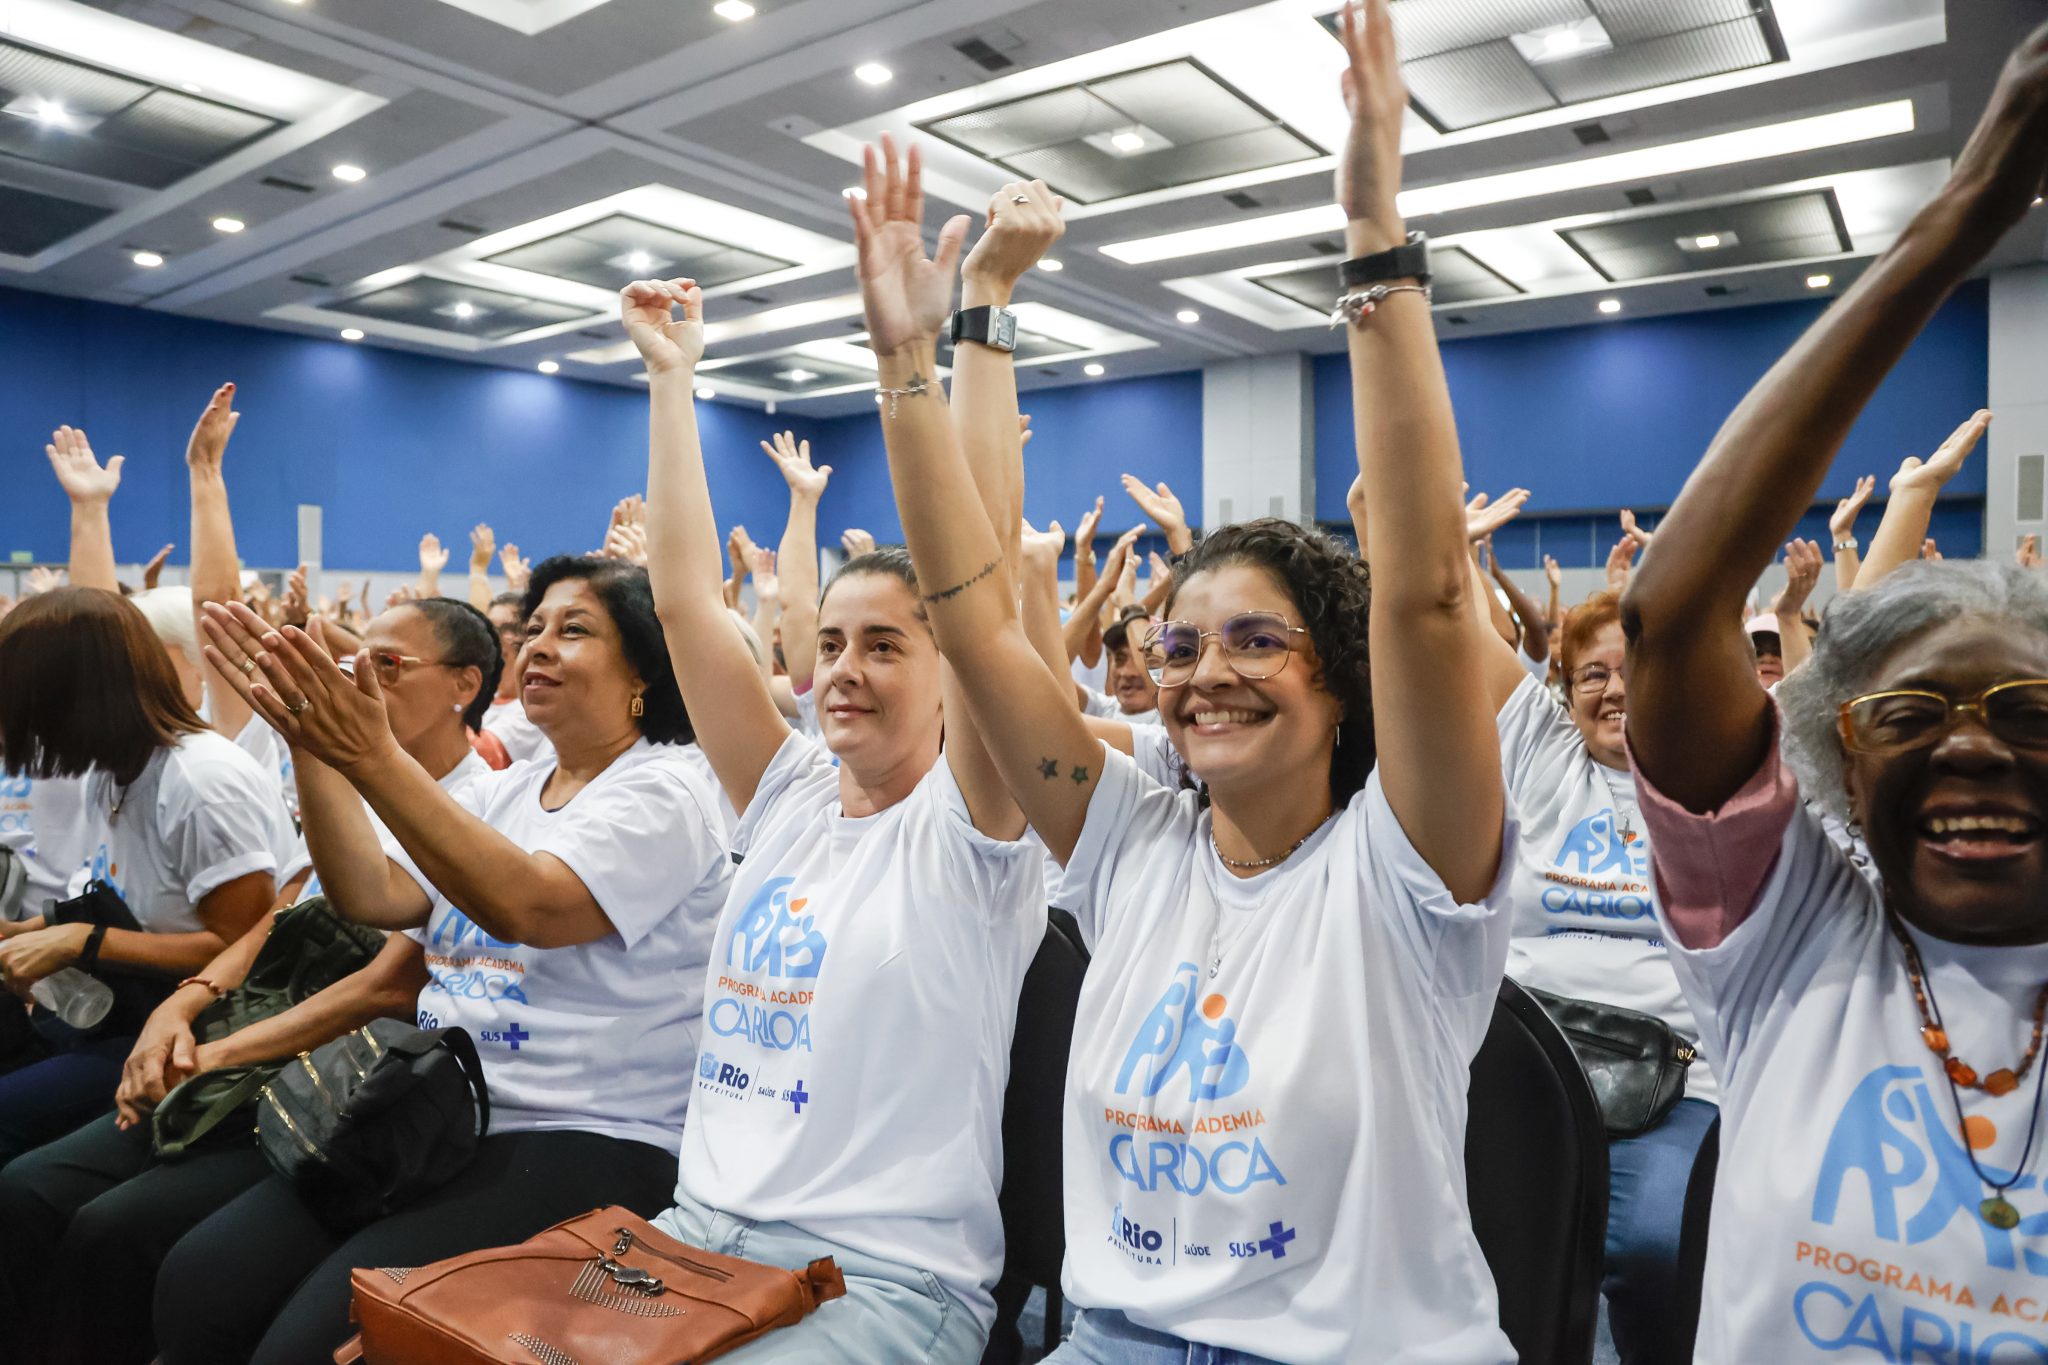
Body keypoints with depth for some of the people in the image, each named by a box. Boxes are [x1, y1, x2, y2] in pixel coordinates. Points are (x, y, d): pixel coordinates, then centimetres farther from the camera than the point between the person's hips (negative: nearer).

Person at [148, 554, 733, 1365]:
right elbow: (374, 896, 2)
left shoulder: (664, 792, -10)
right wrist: (310, 741, -9)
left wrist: (373, 757, -28)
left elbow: (527, 905, -25)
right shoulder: (502, 790, 15)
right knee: (196, 1284, -5)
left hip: (583, 1145, -7)